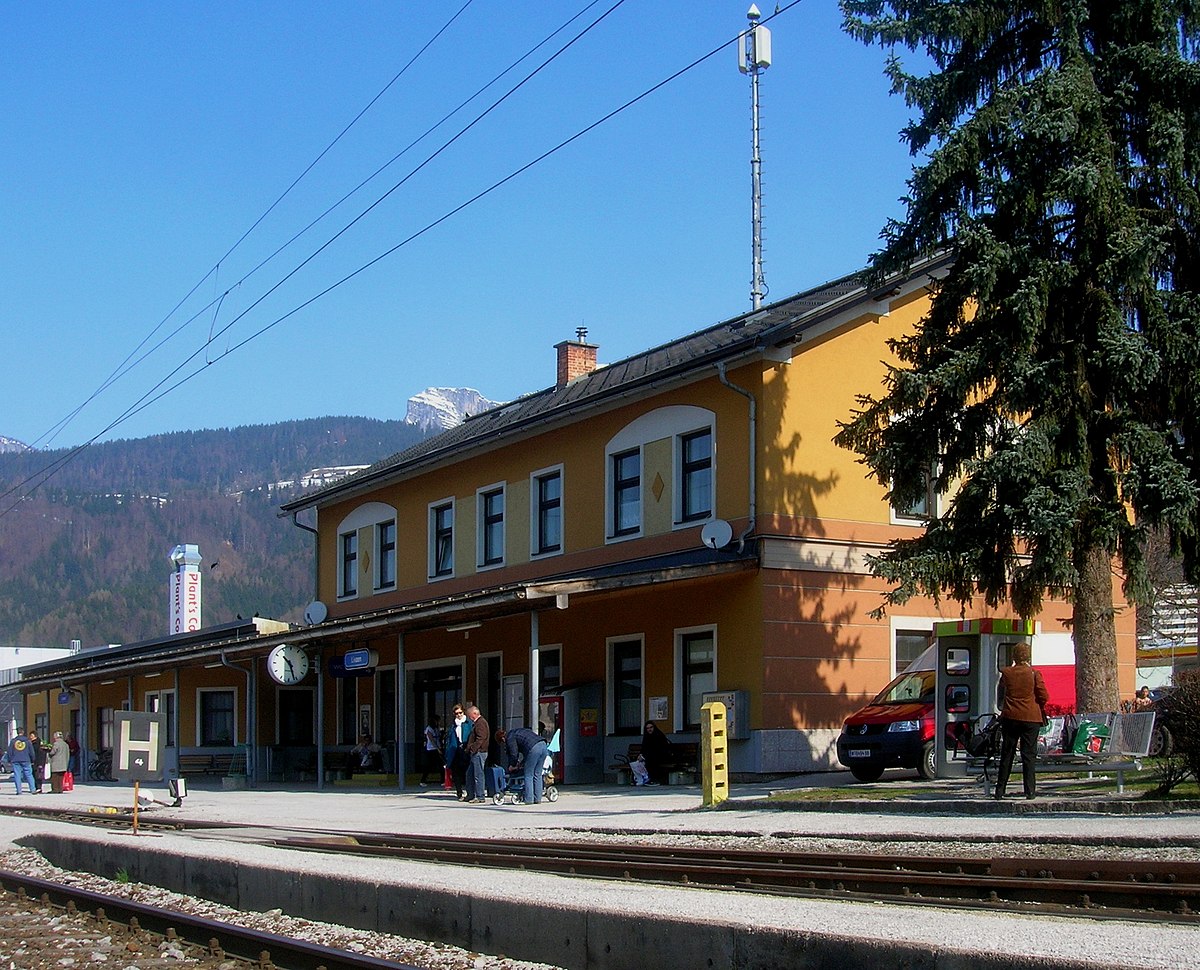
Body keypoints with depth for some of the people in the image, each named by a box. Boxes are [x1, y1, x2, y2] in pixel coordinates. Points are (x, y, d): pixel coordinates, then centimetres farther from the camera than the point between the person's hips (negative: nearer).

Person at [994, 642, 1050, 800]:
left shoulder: (1006, 673, -2)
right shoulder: (1034, 674, -8)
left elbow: (1000, 694, 9)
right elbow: (1044, 697, -5)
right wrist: (1039, 707, 12)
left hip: (1010, 717, 2)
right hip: (1030, 718, -2)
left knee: (1006, 755, 8)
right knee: (1029, 755, 3)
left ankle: (1000, 791, 10)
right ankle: (1030, 791, -1)